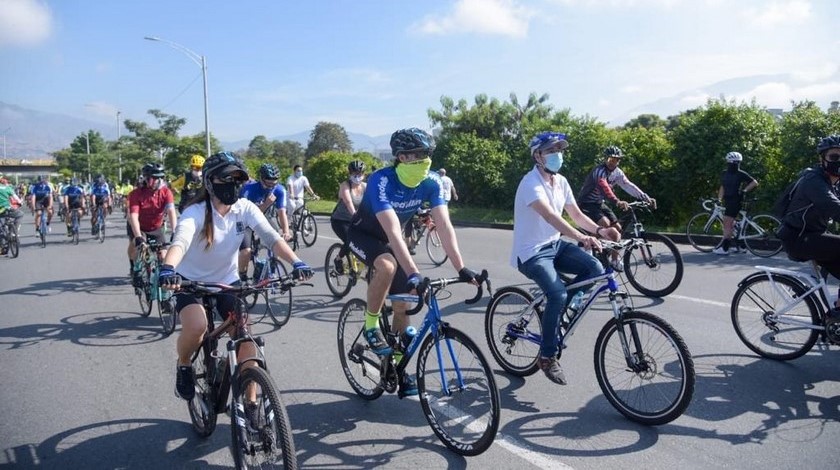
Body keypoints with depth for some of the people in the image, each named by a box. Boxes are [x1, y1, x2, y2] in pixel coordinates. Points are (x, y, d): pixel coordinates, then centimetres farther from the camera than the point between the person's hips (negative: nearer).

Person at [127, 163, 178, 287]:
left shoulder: (166, 192, -21)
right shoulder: (136, 193, -26)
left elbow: (171, 211, -32)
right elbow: (133, 216, -35)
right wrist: (138, 237, -48)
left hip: (156, 228, 2)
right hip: (138, 227, -1)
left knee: (162, 256, -8)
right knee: (135, 243, -29)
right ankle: (135, 270, -5)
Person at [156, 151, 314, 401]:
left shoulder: (245, 208, -13)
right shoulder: (196, 212, -22)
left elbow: (271, 237, -26)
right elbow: (180, 241, -41)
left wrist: (295, 262, -44)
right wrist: (168, 268, -63)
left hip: (227, 281, 3)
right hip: (192, 282, -3)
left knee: (246, 338, -9)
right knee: (197, 326, -30)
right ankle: (184, 366, 5)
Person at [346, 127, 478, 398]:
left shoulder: (431, 182, -20)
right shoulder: (382, 181, -35)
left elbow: (444, 226, -24)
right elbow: (393, 232, -44)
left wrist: (461, 268, -35)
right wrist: (414, 274, -52)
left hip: (390, 239, 5)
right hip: (363, 234, -5)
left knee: (402, 305, 0)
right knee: (387, 266, -37)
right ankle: (370, 326, -13)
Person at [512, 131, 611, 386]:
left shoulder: (561, 181, 6)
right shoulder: (531, 183, -20)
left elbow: (576, 214, 7)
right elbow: (550, 215, -36)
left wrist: (599, 230, -12)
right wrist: (580, 237, -48)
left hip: (555, 244, 8)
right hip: (531, 252, -8)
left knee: (595, 268, -14)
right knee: (558, 294, -28)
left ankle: (553, 312, 7)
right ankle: (547, 357, -8)